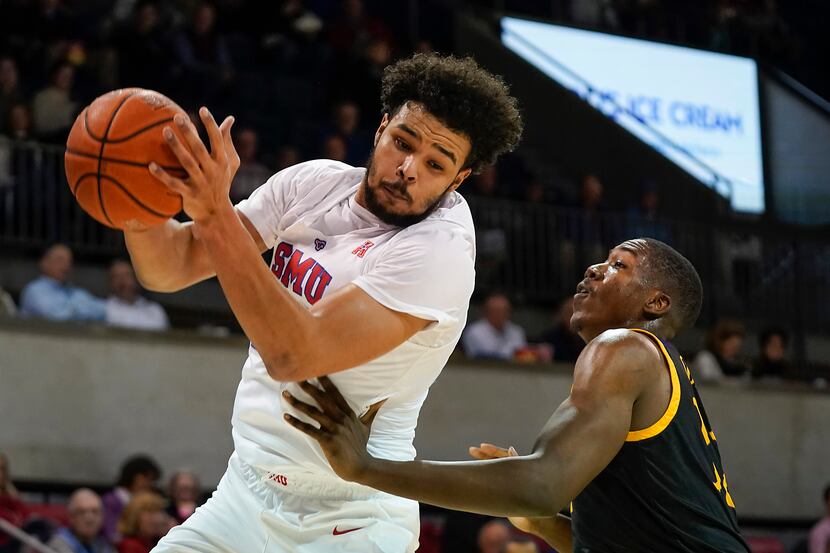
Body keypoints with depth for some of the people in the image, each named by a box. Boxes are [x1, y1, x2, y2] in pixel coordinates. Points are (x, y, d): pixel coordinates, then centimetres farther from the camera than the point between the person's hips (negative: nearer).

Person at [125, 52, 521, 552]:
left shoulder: (441, 253, -21)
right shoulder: (313, 183, -1)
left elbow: (296, 356, -30)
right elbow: (170, 268, -3)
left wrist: (215, 215, -35)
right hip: (249, 487, 6)